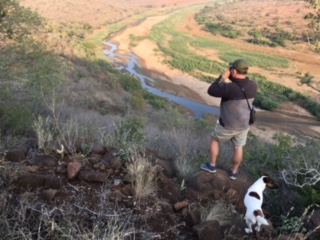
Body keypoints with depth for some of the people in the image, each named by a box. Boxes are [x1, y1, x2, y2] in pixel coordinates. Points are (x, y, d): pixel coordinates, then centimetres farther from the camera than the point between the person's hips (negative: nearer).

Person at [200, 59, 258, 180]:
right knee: (238, 147, 22)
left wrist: (223, 76, -13)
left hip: (227, 125, -5)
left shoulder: (229, 87, -29)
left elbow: (211, 91, -17)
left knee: (214, 139, 22)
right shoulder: (253, 86, -10)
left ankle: (211, 165, 33)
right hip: (244, 125, 5)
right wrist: (234, 78, 3)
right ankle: (234, 172, 37)